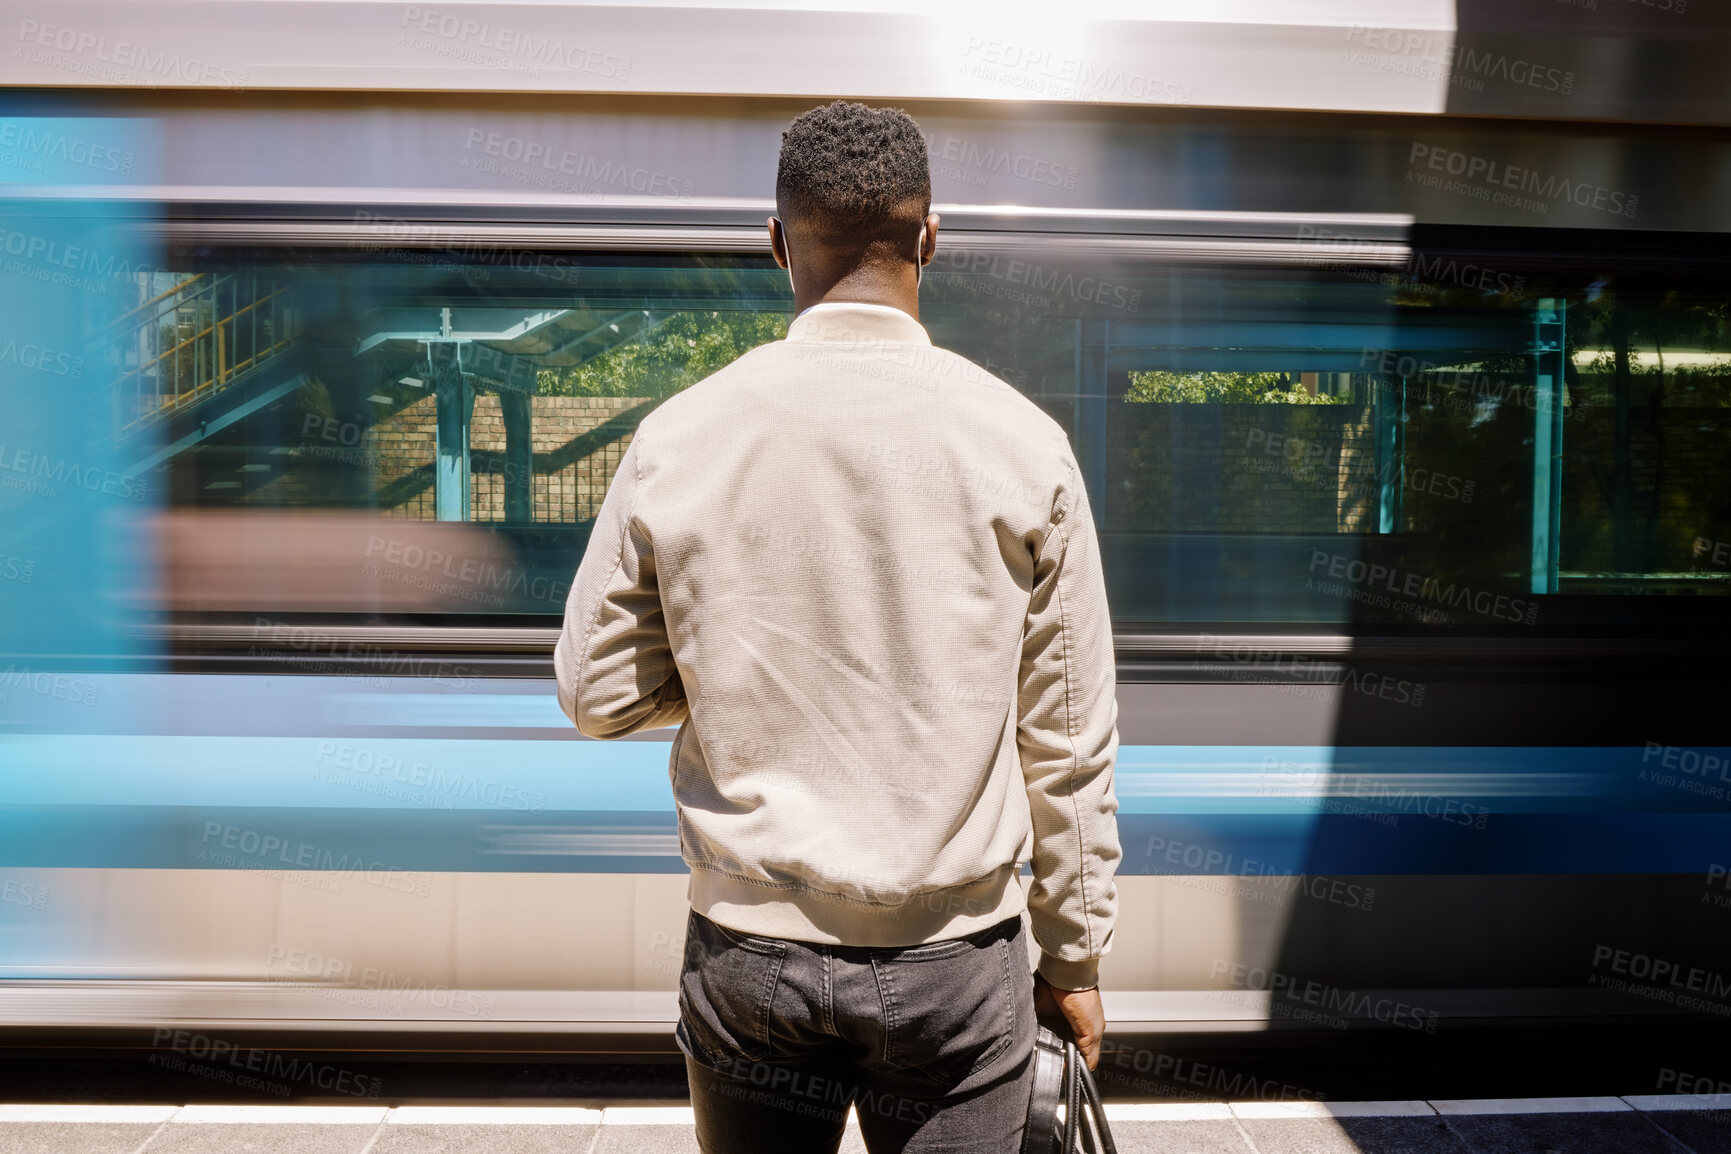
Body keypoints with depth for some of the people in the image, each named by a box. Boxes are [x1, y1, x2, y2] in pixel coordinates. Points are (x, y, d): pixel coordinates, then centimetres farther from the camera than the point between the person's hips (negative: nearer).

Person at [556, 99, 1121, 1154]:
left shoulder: (676, 439, -7)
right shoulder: (1024, 443, -9)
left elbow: (597, 692, 1)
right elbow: (1069, 737, -4)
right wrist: (1075, 955, 7)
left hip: (747, 952, 1)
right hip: (957, 960, 0)